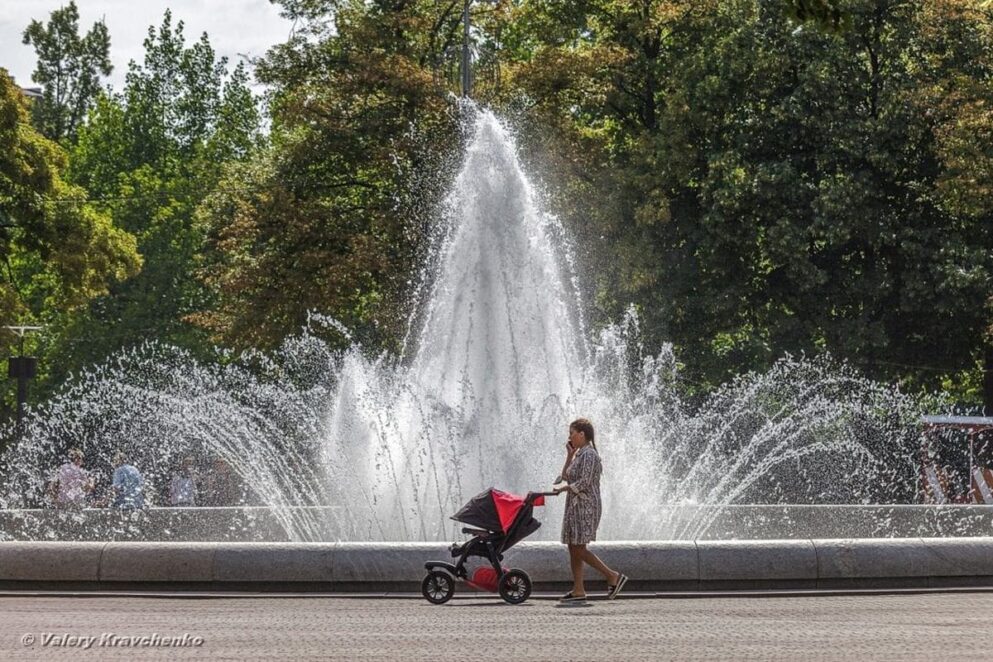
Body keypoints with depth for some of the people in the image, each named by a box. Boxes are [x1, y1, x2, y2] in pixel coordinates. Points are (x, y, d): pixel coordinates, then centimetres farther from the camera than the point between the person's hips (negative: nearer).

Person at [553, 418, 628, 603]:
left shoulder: (589, 455, -13)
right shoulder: (580, 454, 17)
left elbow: (584, 483, -20)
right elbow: (566, 476, 21)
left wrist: (563, 488, -10)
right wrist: (569, 455, 14)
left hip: (585, 506, -10)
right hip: (575, 506, 10)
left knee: (579, 549, -11)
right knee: (574, 549, 7)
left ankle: (613, 576, -6)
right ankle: (578, 591, 7)